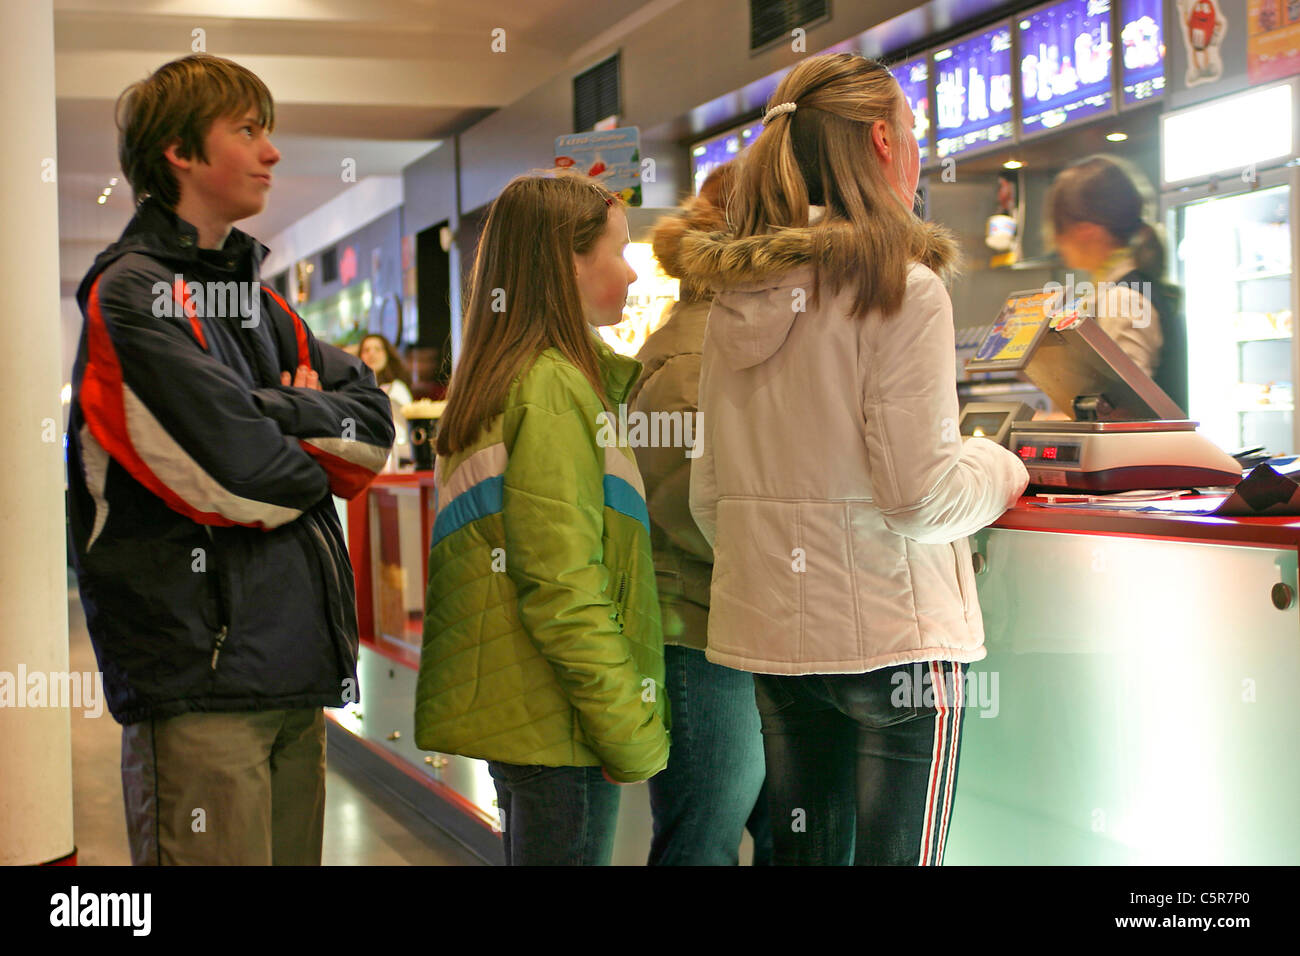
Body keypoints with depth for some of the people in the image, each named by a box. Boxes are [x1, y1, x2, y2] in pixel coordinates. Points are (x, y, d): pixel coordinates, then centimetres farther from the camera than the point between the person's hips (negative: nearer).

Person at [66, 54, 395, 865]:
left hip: (294, 670, 8)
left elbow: (376, 422, 9)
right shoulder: (133, 291, -8)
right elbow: (235, 471, -18)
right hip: (201, 673, -8)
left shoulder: (257, 301, 18)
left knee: (293, 851, 13)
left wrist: (282, 411, -8)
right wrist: (319, 453, 1)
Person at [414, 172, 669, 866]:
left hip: (513, 717, 10)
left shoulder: (500, 380, 13)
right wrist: (631, 732, -17)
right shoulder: (552, 387, -16)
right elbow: (563, 590, -21)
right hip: (554, 725, -10)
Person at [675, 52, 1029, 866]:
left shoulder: (736, 302, 8)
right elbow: (918, 492, -16)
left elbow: (710, 497, 10)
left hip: (772, 631, 7)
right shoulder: (900, 288, -12)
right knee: (897, 852, 2)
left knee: (802, 850, 17)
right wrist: (999, 470, 4)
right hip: (889, 631, -6)